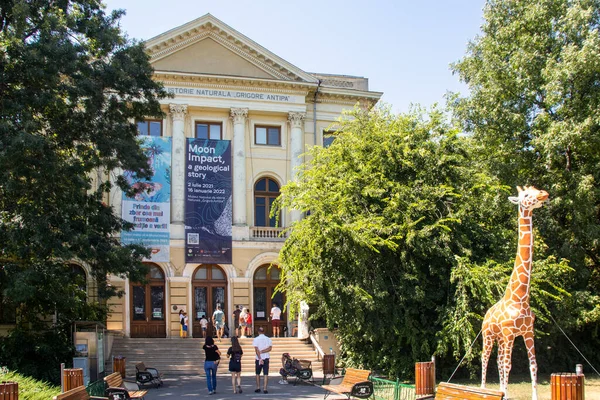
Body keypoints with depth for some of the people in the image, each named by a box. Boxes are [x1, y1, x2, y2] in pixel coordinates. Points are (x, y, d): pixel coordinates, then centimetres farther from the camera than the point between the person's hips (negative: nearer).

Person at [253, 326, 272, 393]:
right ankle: (265, 388, -6)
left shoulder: (256, 339, -4)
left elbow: (256, 350, -13)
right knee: (266, 374, 1)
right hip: (266, 358, 1)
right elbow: (270, 348, -9)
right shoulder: (268, 339, 3)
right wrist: (262, 351, -11)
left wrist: (260, 358, -16)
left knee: (258, 373, 14)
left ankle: (258, 388, 16)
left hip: (258, 358, -1)